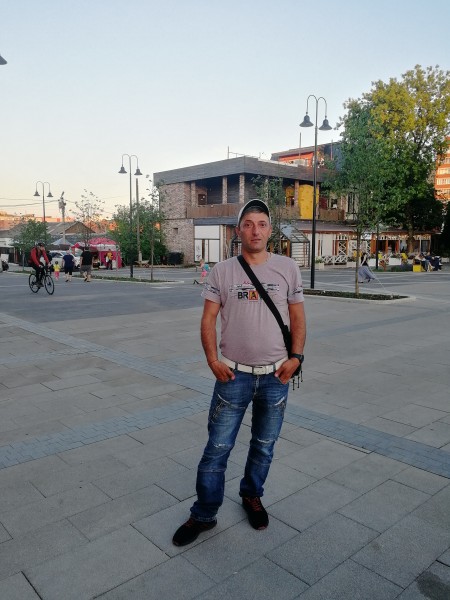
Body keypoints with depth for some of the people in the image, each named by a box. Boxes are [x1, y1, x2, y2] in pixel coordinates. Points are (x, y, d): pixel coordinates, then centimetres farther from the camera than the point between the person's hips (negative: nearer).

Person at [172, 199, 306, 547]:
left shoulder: (287, 268, 1)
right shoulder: (222, 271, -1)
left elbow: (297, 318, 5)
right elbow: (208, 319, 0)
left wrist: (296, 357, -7)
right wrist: (213, 360, -11)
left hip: (275, 377, 1)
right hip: (233, 375, -1)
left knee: (264, 446, 17)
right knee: (218, 448, 6)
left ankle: (252, 496, 41)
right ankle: (204, 515, 23)